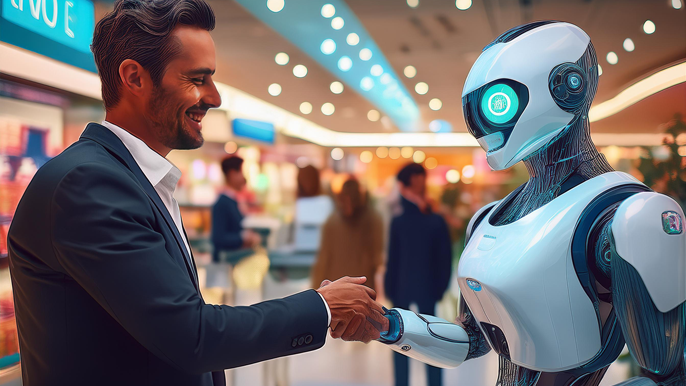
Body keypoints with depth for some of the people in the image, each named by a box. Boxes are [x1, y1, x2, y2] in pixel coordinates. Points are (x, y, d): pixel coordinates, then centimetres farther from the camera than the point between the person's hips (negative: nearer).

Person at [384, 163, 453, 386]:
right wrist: (439, 287, 9)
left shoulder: (398, 222, -12)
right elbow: (445, 258, -2)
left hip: (401, 288, -2)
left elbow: (393, 259, -7)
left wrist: (389, 289, 5)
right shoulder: (437, 222, -6)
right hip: (427, 288, 2)